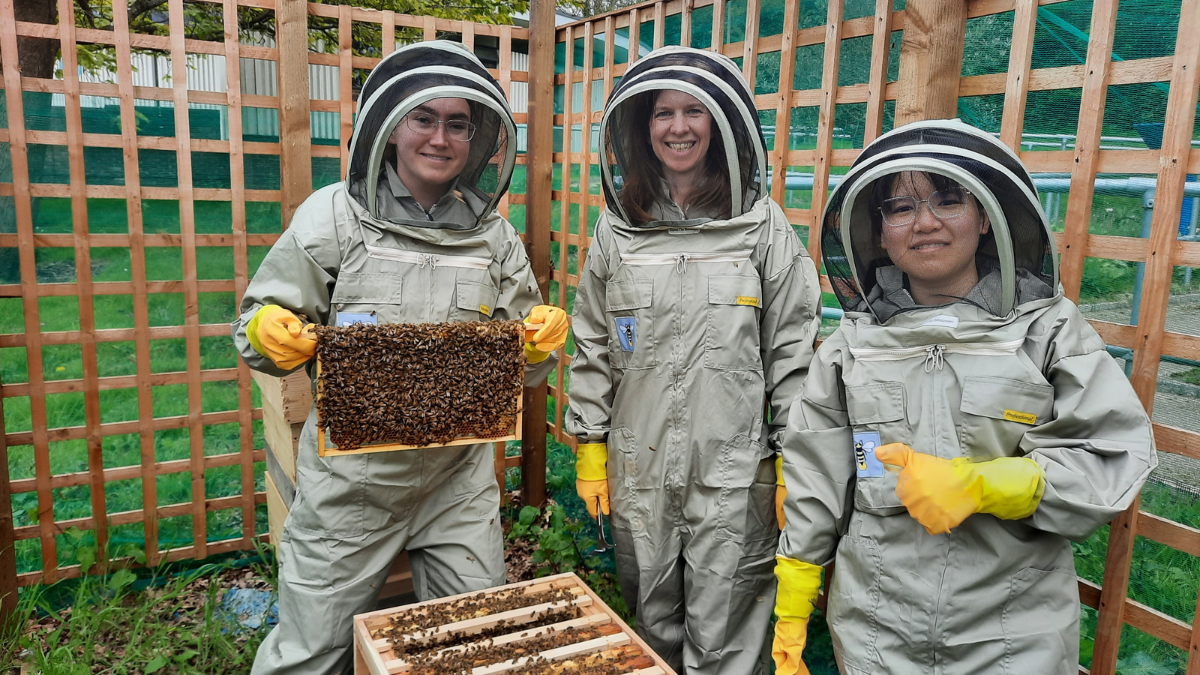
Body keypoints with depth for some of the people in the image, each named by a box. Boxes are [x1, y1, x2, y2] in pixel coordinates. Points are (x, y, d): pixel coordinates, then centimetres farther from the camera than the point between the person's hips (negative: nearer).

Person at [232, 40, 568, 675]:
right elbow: (262, 320, -1)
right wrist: (268, 334, -22)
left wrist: (544, 340, -13)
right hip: (350, 480, -2)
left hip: (460, 479, 3)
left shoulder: (496, 236, 2)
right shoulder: (333, 215, -6)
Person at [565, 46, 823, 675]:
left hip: (735, 473, -2)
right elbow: (592, 346, 8)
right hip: (638, 469, 3)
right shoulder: (618, 227, 5)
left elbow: (792, 349, -2)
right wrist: (589, 447, 6)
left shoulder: (762, 226, -2)